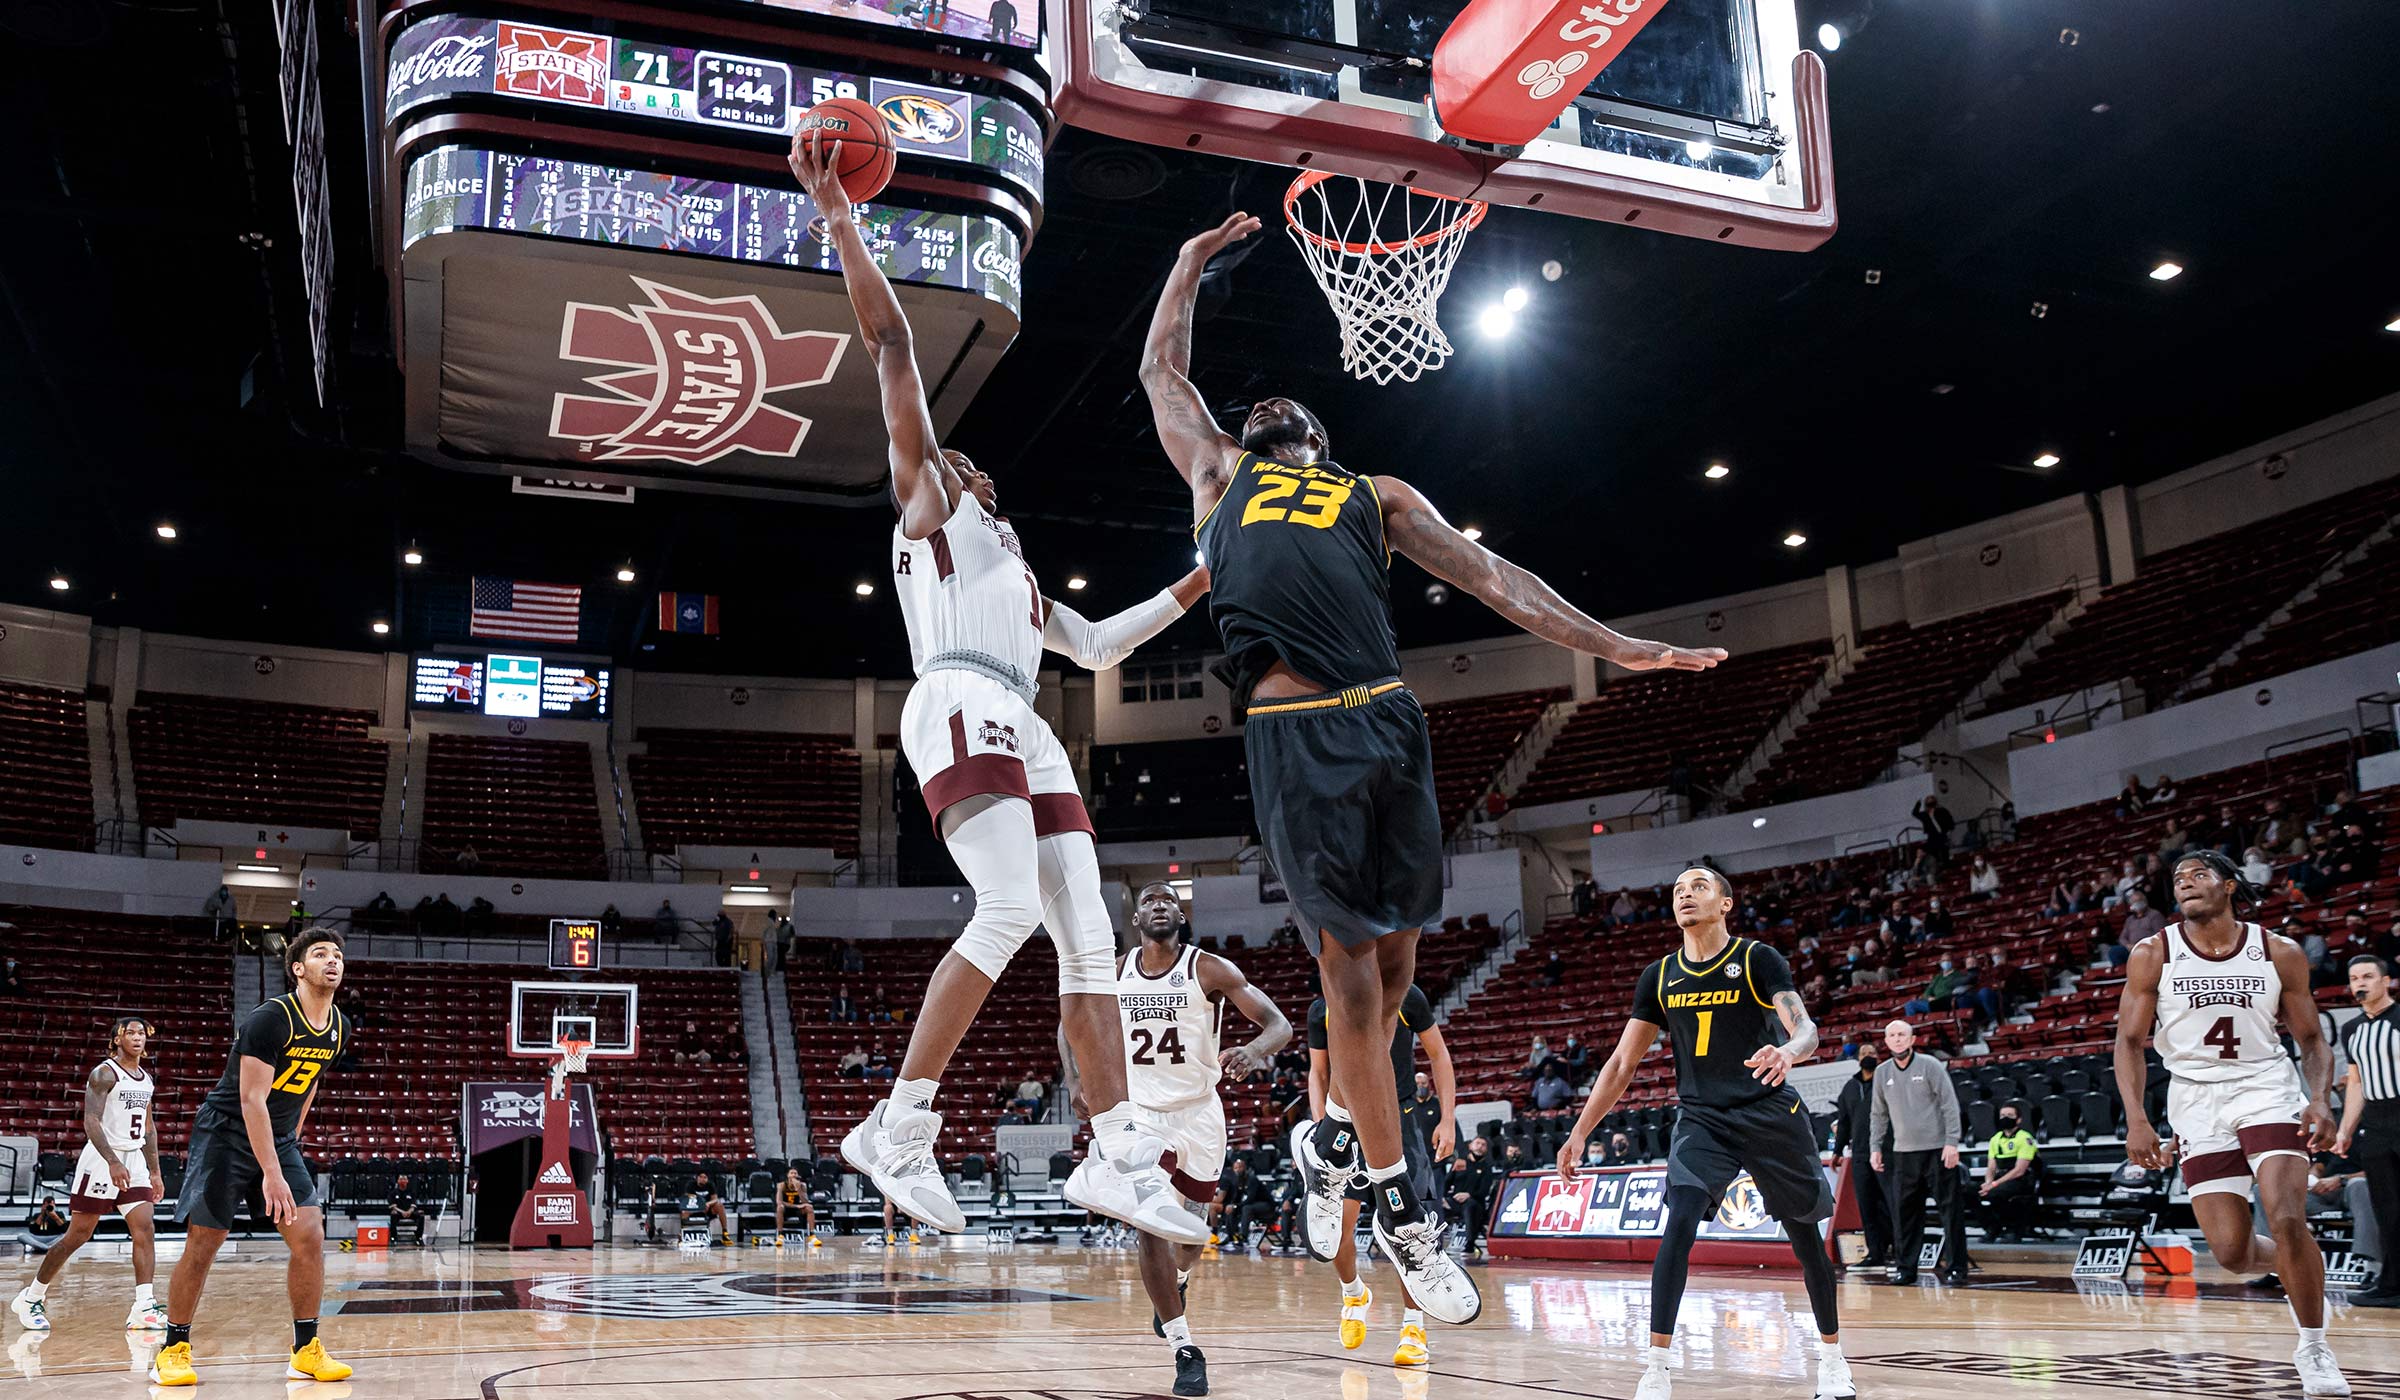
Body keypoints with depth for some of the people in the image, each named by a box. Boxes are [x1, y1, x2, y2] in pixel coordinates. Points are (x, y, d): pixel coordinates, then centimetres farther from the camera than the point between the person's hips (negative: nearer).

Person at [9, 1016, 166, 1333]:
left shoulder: (146, 1079, 14)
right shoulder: (104, 1073, -9)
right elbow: (91, 1121, -19)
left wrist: (155, 1171, 17)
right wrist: (113, 1163, -29)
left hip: (134, 1161, 6)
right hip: (101, 1161, -6)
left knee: (145, 1231, -7)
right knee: (77, 1235, 0)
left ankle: (143, 1309, -12)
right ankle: (30, 1298, 19)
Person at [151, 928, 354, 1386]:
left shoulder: (339, 1029, 0)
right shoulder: (269, 1018, -22)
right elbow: (251, 1099, -26)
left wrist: (292, 1138, 17)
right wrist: (272, 1174, -30)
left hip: (279, 1141, 6)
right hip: (226, 1135, -6)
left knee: (309, 1237, -5)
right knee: (203, 1244, -3)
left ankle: (306, 1351, 2)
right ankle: (174, 1350, 14)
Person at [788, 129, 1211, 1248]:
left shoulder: (1011, 568, 38)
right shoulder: (925, 496, 17)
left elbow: (1095, 645, 40)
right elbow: (891, 345, 9)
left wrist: (1190, 590, 35)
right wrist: (839, 217, 2)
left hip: (1025, 732, 8)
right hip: (959, 706, -8)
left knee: (1088, 934, -2)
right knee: (1009, 910, -25)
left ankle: (1119, 1158, -4)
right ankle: (898, 1128, -22)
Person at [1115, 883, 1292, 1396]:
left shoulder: (1209, 968, -12)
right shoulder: (1116, 974, -3)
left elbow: (1279, 1024, -18)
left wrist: (1253, 1051, -40)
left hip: (1198, 1112, -1)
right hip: (1139, 1112, 1)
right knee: (1149, 1228, -16)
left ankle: (1177, 1281, 50)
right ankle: (1185, 1350, -9)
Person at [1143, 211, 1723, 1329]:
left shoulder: (1377, 497, 29)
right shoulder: (1219, 472, 28)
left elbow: (1489, 576, 22)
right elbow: (1162, 371, 38)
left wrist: (1611, 647, 15)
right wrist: (1191, 263, 47)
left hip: (1387, 723, 3)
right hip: (1293, 732, -2)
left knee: (1391, 956, 7)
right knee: (1350, 959, -3)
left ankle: (1330, 1133, 30)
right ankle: (1399, 1204, 6)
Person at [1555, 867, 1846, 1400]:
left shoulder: (1758, 960, -6)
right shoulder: (1659, 976, 4)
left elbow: (1805, 1028, -18)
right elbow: (1621, 1064, 7)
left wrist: (1788, 1051, -43)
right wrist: (1579, 1133, 3)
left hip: (1769, 1114, -2)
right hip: (1701, 1120, 2)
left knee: (1805, 1235, 8)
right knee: (1679, 1224, -19)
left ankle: (1832, 1355, 30)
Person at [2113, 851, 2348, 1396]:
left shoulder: (2280, 954, -2)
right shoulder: (2152, 955, -3)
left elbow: (2312, 1040, 5)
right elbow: (2129, 1042, -1)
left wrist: (2319, 1099, -14)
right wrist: (2137, 1120, -13)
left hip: (2266, 1088, 0)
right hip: (2197, 1097, 1)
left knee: (2287, 1220, -18)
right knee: (2231, 1252, -3)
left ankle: (2314, 1350, 3)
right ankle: (2291, 1263, 33)